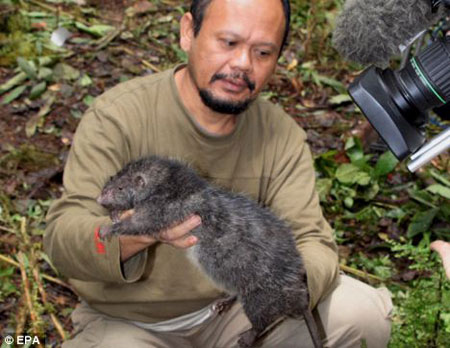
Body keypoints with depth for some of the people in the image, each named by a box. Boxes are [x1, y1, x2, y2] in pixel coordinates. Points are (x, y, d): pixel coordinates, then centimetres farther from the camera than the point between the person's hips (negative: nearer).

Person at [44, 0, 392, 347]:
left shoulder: (282, 136, -7)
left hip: (232, 305, 3)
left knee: (366, 313, -15)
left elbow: (313, 243, -13)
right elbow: (62, 237, -23)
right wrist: (134, 233, -45)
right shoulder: (118, 116, -17)